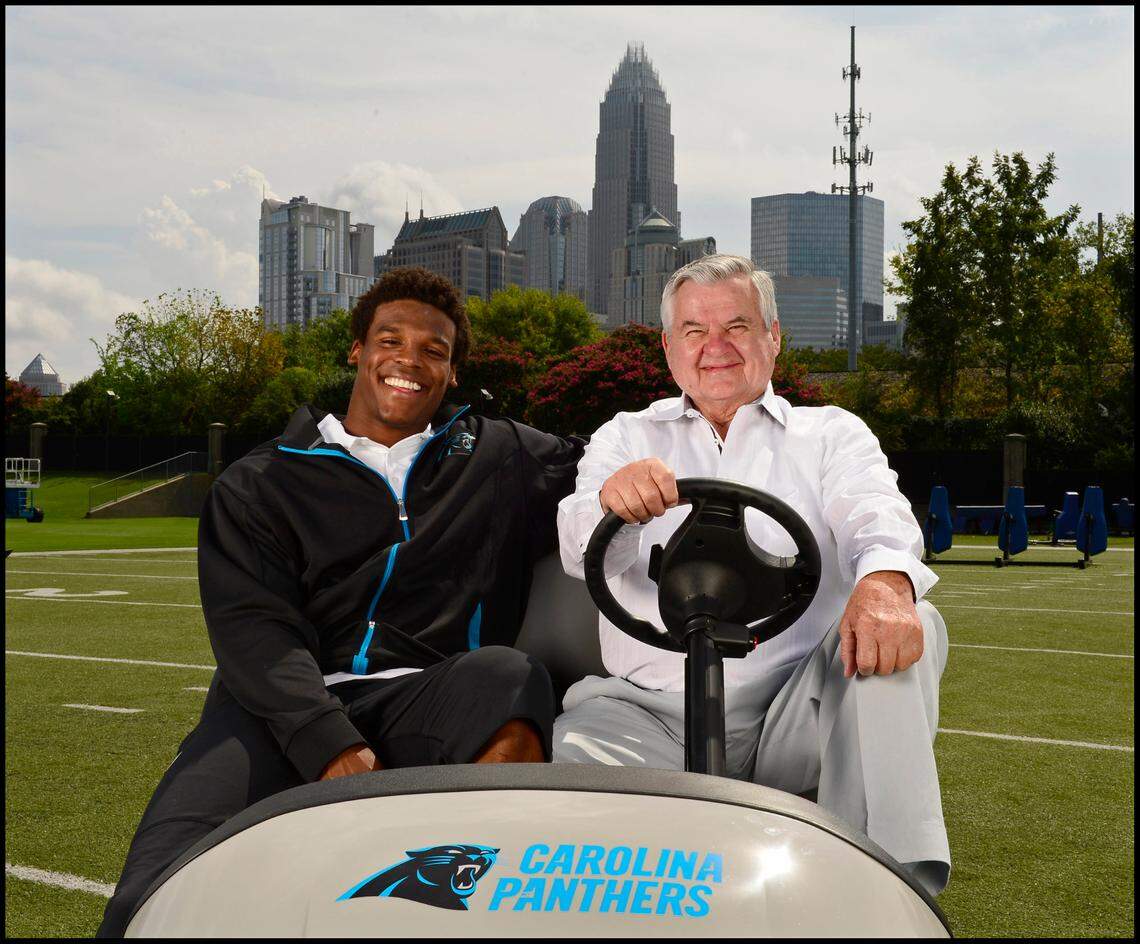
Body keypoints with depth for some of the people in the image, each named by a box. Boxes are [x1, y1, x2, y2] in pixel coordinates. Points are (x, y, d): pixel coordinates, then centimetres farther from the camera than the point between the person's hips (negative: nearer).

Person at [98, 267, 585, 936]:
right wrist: (330, 748, -18)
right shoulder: (258, 485, 16)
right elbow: (253, 630, 1)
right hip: (284, 711, -1)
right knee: (153, 899, -30)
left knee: (505, 677, -35)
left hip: (428, 704, 2)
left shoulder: (502, 459, 22)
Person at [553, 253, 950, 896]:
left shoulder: (832, 433, 17)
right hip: (652, 711, -1)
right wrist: (612, 500, -27)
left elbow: (875, 512, -5)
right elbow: (581, 552, 0)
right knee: (573, 748, -31)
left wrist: (885, 582, -32)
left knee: (908, 626, -26)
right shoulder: (627, 438, 19)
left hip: (795, 710, 1)